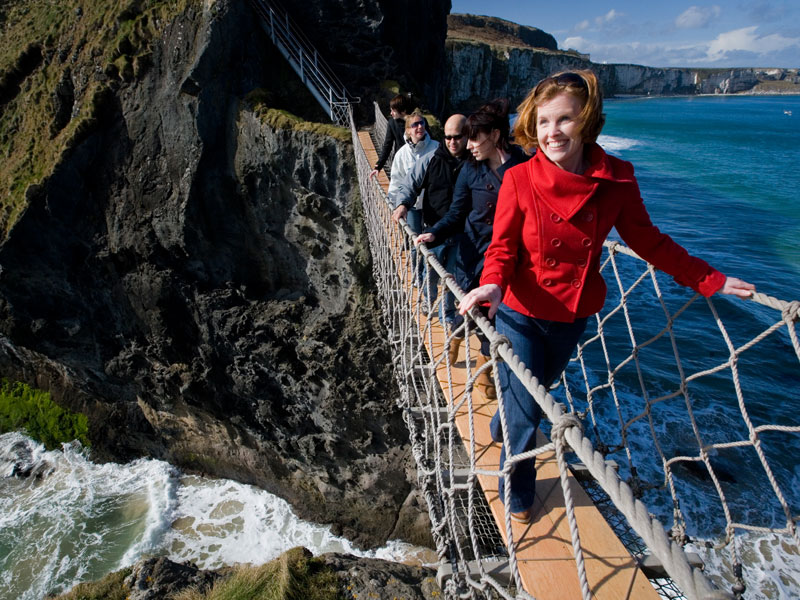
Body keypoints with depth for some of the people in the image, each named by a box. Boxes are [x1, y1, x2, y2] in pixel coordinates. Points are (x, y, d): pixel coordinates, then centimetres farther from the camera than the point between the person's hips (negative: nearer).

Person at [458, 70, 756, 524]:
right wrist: (492, 285, -33)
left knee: (540, 388, 26)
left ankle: (503, 429, 61)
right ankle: (519, 497, 33)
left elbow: (647, 241, 0)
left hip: (573, 316, 4)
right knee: (525, 415, 5)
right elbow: (503, 248, -12)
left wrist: (710, 280, 2)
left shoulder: (616, 179, -11)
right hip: (521, 315, -3)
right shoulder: (519, 181, -18)